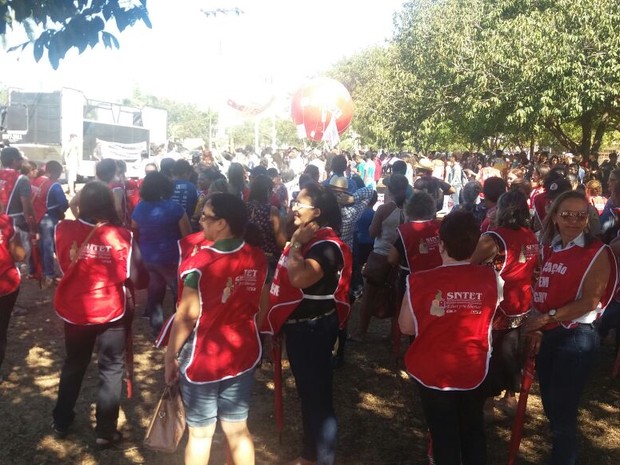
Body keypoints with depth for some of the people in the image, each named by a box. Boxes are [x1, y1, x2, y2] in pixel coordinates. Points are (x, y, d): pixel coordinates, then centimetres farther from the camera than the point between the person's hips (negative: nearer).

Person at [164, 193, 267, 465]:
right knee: (238, 429, 17)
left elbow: (187, 316, -17)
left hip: (202, 361, -4)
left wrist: (170, 356, -4)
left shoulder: (201, 263, -21)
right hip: (243, 356, 4)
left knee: (200, 434, 14)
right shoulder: (257, 258, -5)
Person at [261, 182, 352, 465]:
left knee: (316, 392, 3)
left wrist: (296, 243, -26)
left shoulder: (326, 245, -21)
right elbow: (289, 277, 16)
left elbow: (298, 277, -38)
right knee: (307, 388, 21)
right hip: (300, 325, 10)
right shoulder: (307, 238, 9)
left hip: (314, 329, -10)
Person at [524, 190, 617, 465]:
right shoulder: (548, 249, 8)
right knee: (550, 404, 18)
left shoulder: (597, 252, -9)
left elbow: (590, 301, -18)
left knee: (563, 410, 2)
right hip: (547, 335, 6)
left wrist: (548, 317, -21)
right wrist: (535, 328, 2)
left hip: (577, 337, -6)